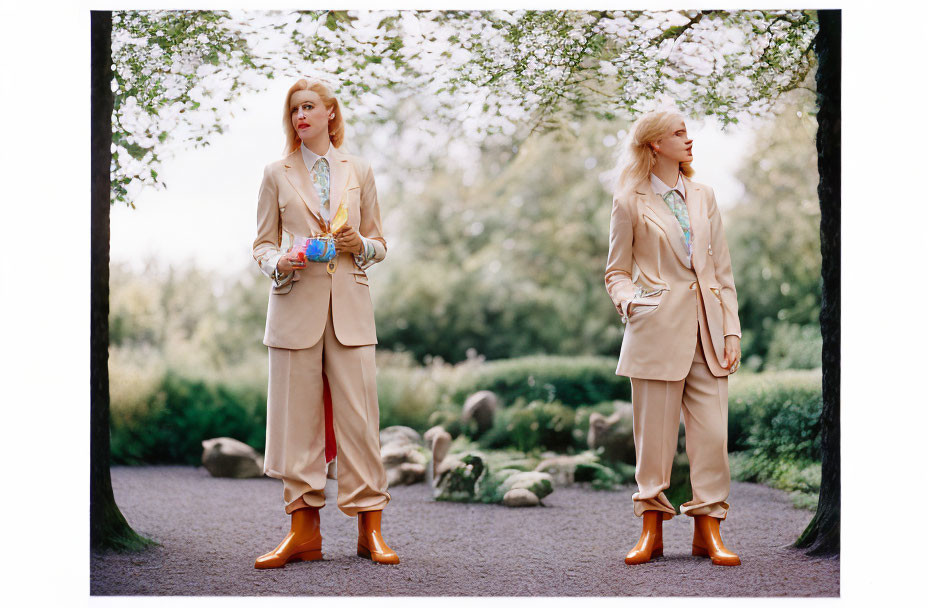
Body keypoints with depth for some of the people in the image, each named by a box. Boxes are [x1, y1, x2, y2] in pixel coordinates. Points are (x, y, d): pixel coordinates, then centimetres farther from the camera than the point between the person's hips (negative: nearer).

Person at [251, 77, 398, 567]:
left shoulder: (359, 172, 13)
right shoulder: (277, 174, 10)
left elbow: (379, 243, 16)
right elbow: (262, 243, 11)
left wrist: (360, 245, -6)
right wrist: (279, 263, -11)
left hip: (349, 306, 0)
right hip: (296, 305, 0)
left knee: (358, 413, -4)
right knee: (297, 416, -1)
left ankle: (370, 528, 2)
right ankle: (304, 530, 6)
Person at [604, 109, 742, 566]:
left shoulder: (703, 196, 14)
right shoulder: (631, 201, 3)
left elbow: (722, 269, 13)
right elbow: (616, 271, 7)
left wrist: (731, 330, 6)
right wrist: (629, 302, -14)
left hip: (706, 326, 4)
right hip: (658, 328, -3)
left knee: (713, 431, -1)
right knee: (654, 431, 0)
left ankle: (708, 530, 8)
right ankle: (651, 529, 11)